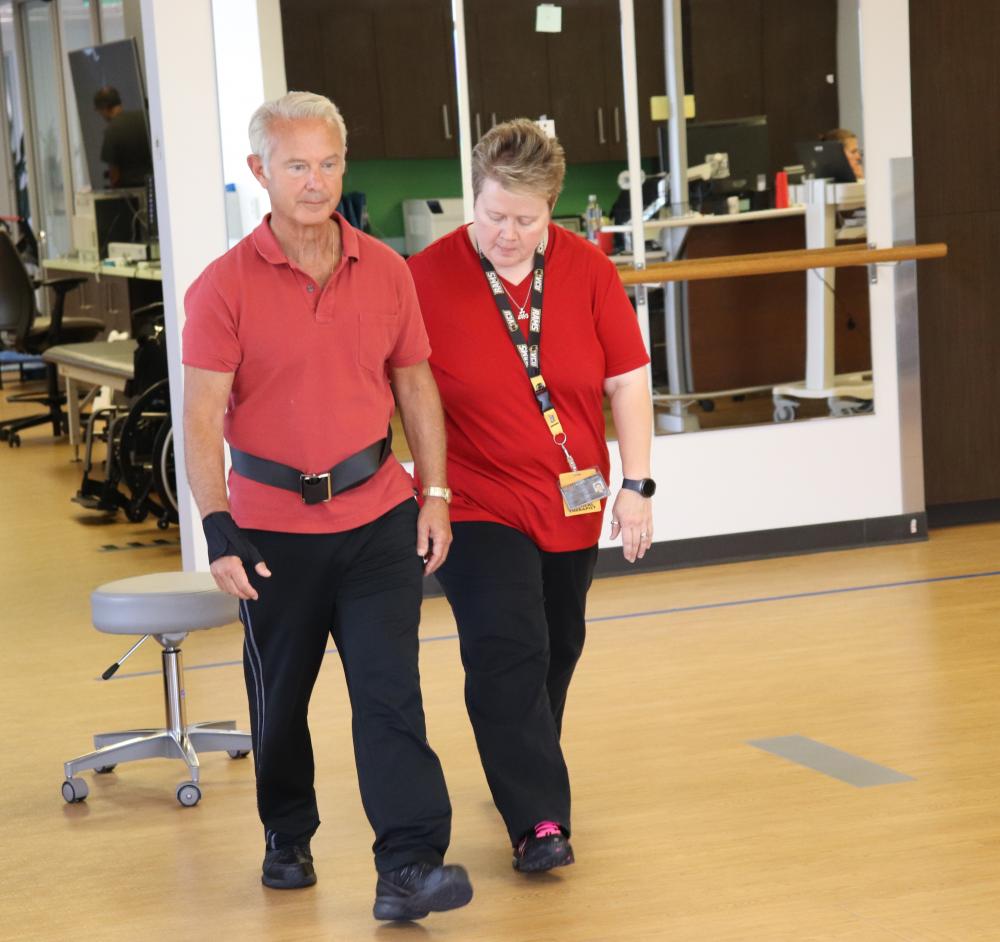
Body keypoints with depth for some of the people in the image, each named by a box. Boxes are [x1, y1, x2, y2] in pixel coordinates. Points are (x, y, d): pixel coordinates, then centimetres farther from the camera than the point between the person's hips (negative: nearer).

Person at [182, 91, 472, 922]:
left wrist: (434, 494, 4)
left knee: (389, 689, -7)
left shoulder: (386, 272, 1)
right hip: (274, 524, -1)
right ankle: (288, 839, 33)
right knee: (280, 696, 13)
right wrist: (218, 531, -18)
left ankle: (409, 867, -9)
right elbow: (203, 415, -11)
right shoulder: (226, 286, -8)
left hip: (378, 516, 1)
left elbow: (415, 385, 10)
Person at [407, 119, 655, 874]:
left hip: (572, 500, 4)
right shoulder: (427, 277, -12)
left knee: (557, 649, 15)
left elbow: (627, 382, 1)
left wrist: (636, 484, -3)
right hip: (479, 503, -4)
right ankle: (540, 822, -13)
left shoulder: (588, 270, -4)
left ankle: (529, 775, 36)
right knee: (507, 653, -14)